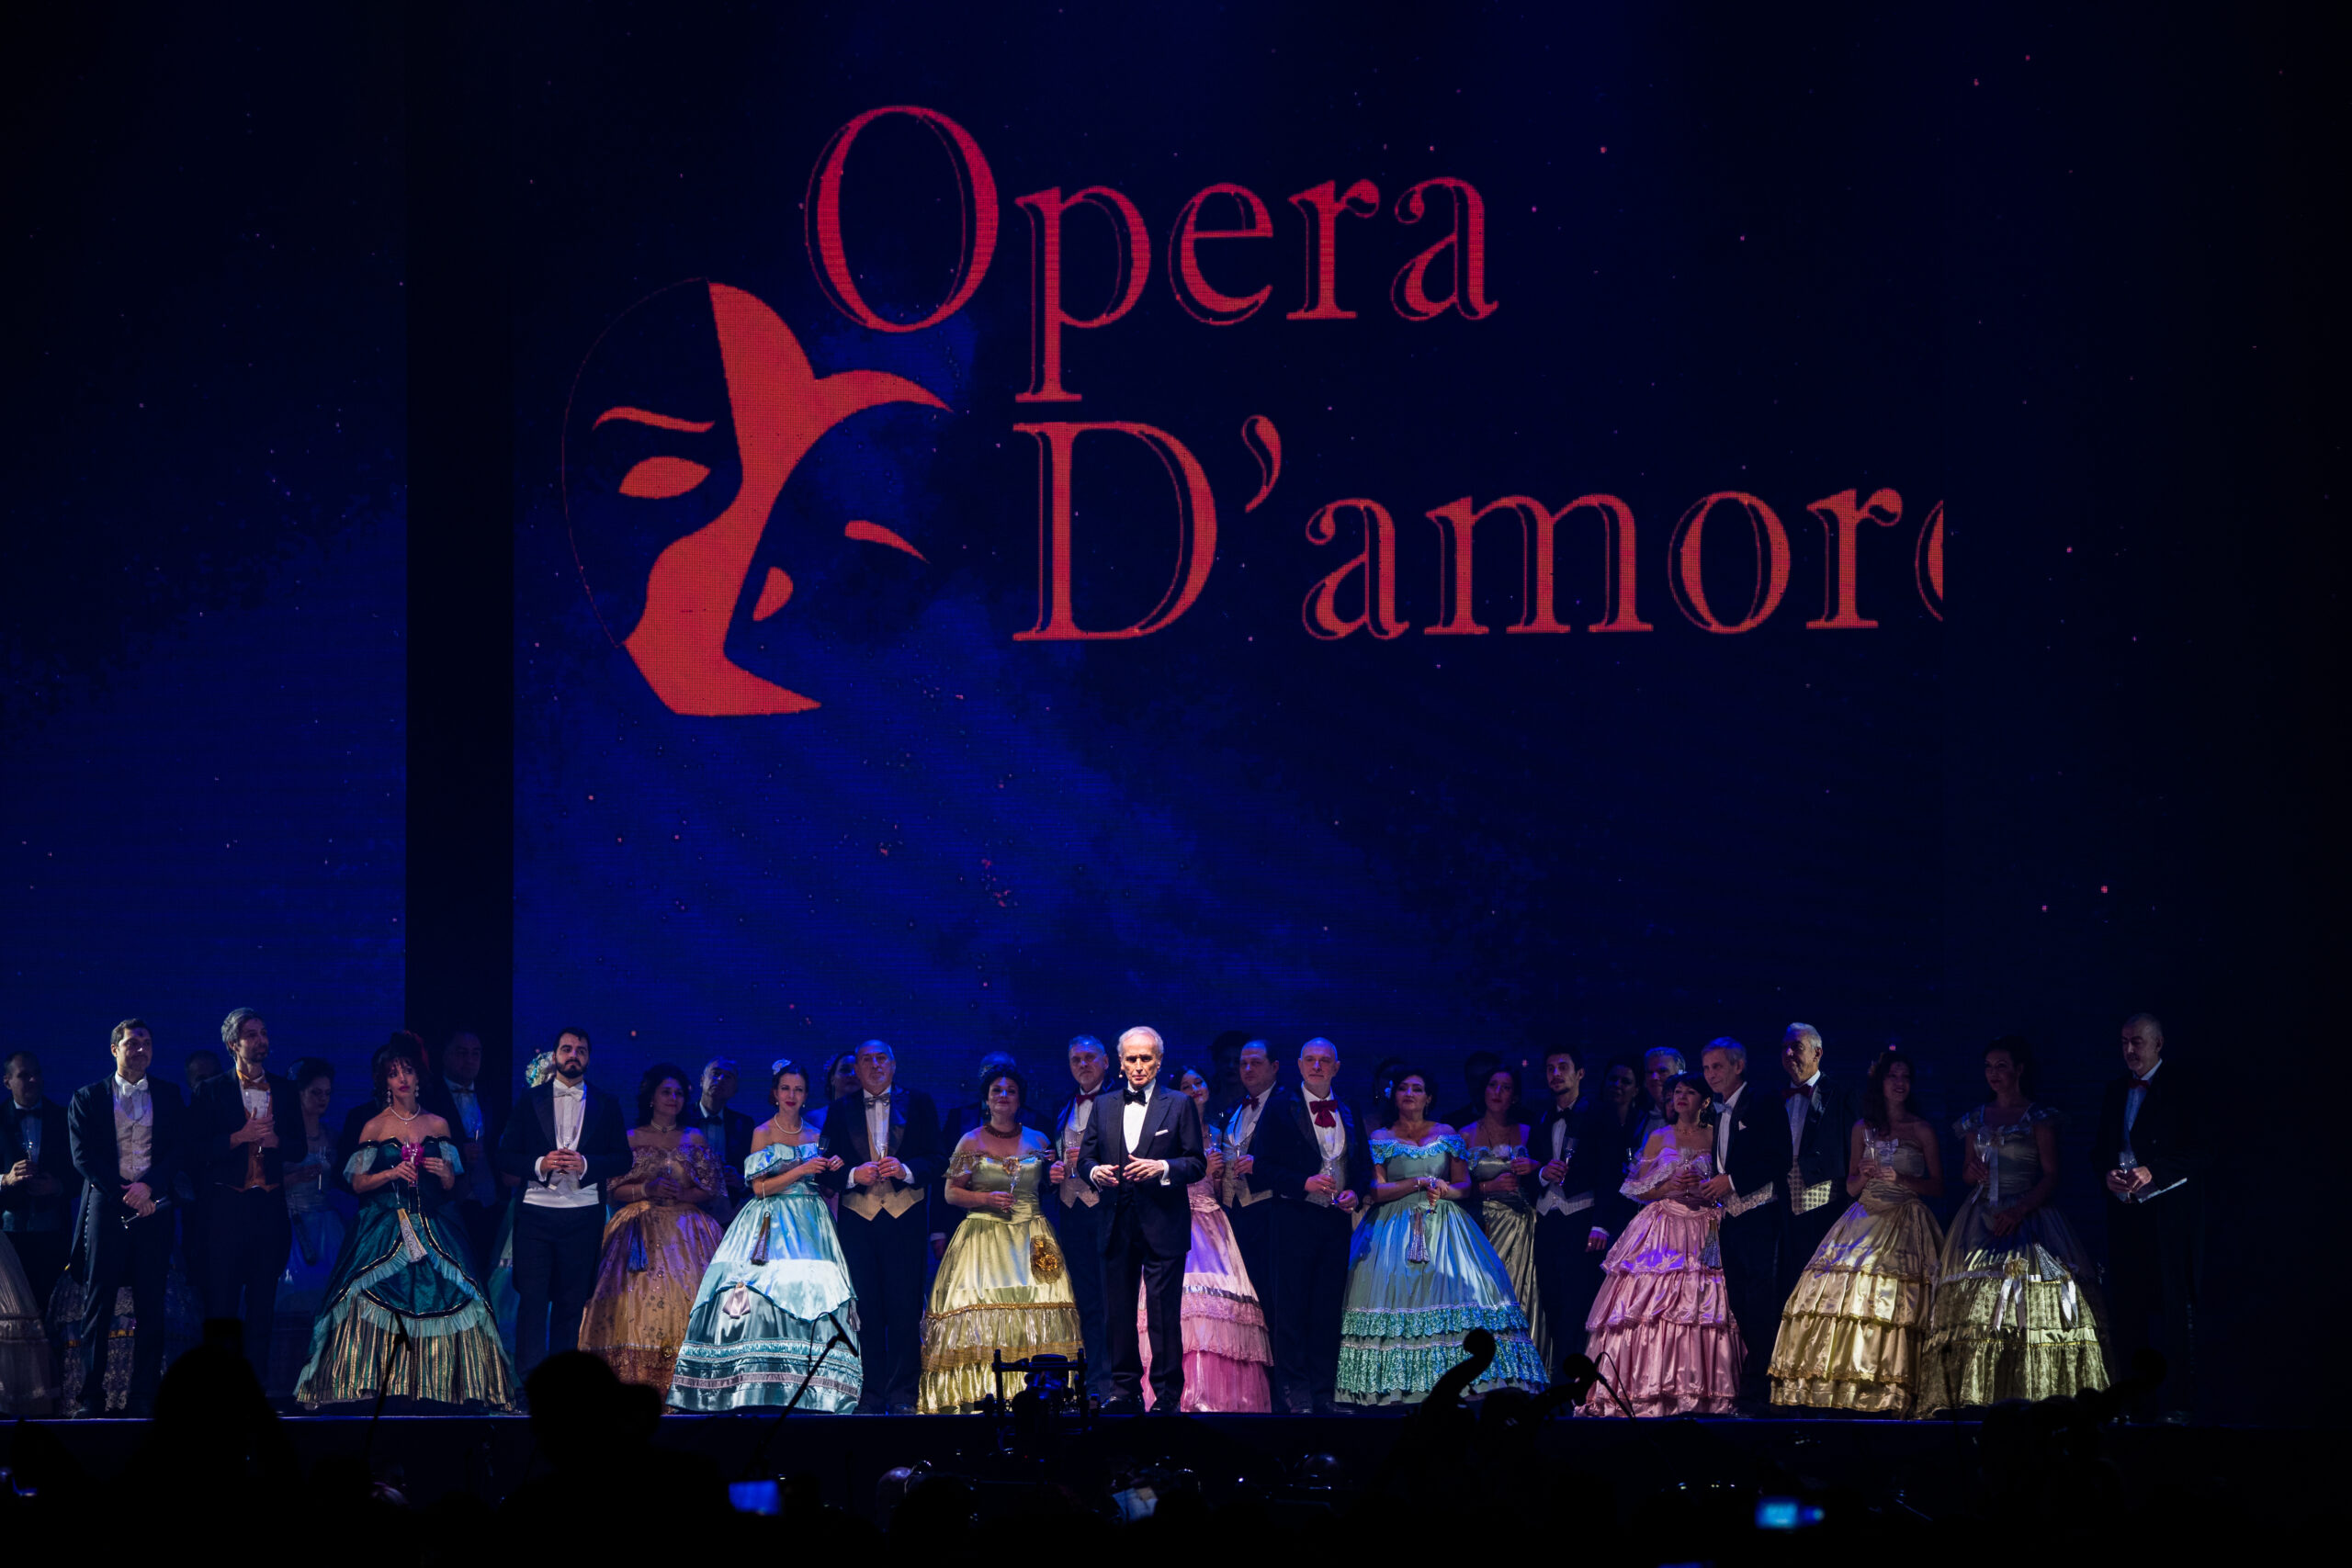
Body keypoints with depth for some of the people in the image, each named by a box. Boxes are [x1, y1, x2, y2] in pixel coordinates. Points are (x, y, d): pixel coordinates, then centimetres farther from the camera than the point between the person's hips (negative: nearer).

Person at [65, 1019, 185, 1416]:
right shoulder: (87, 1098, 9)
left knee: (150, 1306, -1)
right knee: (97, 1304, -4)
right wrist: (124, 1193, -10)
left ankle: (143, 1397, 0)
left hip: (153, 1205, 1)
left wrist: (148, 1187, -11)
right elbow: (83, 1155, 0)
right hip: (107, 1204, -1)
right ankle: (90, 1395, -3)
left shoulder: (168, 1096, 13)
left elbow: (179, 1149, 4)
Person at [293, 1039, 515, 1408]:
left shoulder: (437, 1125, 10)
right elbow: (358, 1183, 2)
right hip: (385, 1226, -2)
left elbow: (450, 1185, 13)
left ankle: (436, 1387, -10)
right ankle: (368, 1389, -15)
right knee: (371, 1298, -16)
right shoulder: (374, 1127, 5)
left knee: (441, 1293, -13)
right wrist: (391, 1174, -13)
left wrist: (444, 1172, -9)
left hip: (430, 1226, 2)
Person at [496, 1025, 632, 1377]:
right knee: (532, 1295, -8)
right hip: (536, 1212, -1)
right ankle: (531, 1378, -9)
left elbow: (624, 1158, 6)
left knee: (572, 1301, 3)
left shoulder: (606, 1105, 10)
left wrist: (586, 1164, -11)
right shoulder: (531, 1101, 9)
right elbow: (505, 1156, 6)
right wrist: (539, 1164, -12)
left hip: (583, 1214, 1)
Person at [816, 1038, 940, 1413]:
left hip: (905, 1218, -1)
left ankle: (903, 1395, -3)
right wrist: (854, 1175, -12)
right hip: (857, 1219, 1)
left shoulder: (918, 1103, 10)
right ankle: (872, 1393, 3)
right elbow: (827, 1170, 8)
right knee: (865, 1310, -1)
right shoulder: (841, 1110, 13)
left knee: (905, 1309, -6)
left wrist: (905, 1170, -15)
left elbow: (933, 1160, 4)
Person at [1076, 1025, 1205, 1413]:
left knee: (1164, 1314, -5)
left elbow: (1197, 1164, 1)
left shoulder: (1179, 1106, 3)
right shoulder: (1104, 1105, 13)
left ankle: (1168, 1396, -1)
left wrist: (1162, 1168, -16)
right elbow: (1085, 1158, 14)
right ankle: (1125, 1389, 15)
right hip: (1117, 1226, 4)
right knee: (1117, 1310, 6)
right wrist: (1095, 1171, -9)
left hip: (1163, 1226, -4)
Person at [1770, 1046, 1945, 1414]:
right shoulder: (1862, 1129, 13)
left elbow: (1938, 1187, 1)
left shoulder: (1922, 1131, 5)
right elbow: (1851, 1187, 15)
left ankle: (1887, 1394, -16)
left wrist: (1900, 1178, -13)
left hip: (1904, 1226, -3)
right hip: (1864, 1222, 3)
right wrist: (1864, 1176, -7)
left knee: (1895, 1300, -14)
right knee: (1845, 1293, -10)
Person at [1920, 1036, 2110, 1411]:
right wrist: (1973, 1172, -6)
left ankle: (2034, 1394, -16)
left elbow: (2050, 1175, -5)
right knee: (1974, 1300, -7)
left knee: (2028, 1308, -13)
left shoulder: (2039, 1117, 0)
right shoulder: (1977, 1119, 15)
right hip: (1981, 1218, 4)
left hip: (2027, 1217, -4)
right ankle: (1974, 1397, -11)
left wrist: (2018, 1212, -16)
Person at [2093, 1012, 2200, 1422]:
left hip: (2169, 1213, -6)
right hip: (2125, 1210, 6)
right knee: (2128, 1307, 3)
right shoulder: (2115, 1092, 17)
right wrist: (2109, 1173, -3)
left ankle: (2179, 1403, -9)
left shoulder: (2182, 1088, -1)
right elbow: (2101, 1149, 18)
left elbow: (2195, 1150, -6)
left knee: (2176, 1307, -8)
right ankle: (2136, 1404, 6)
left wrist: (2151, 1172, -17)